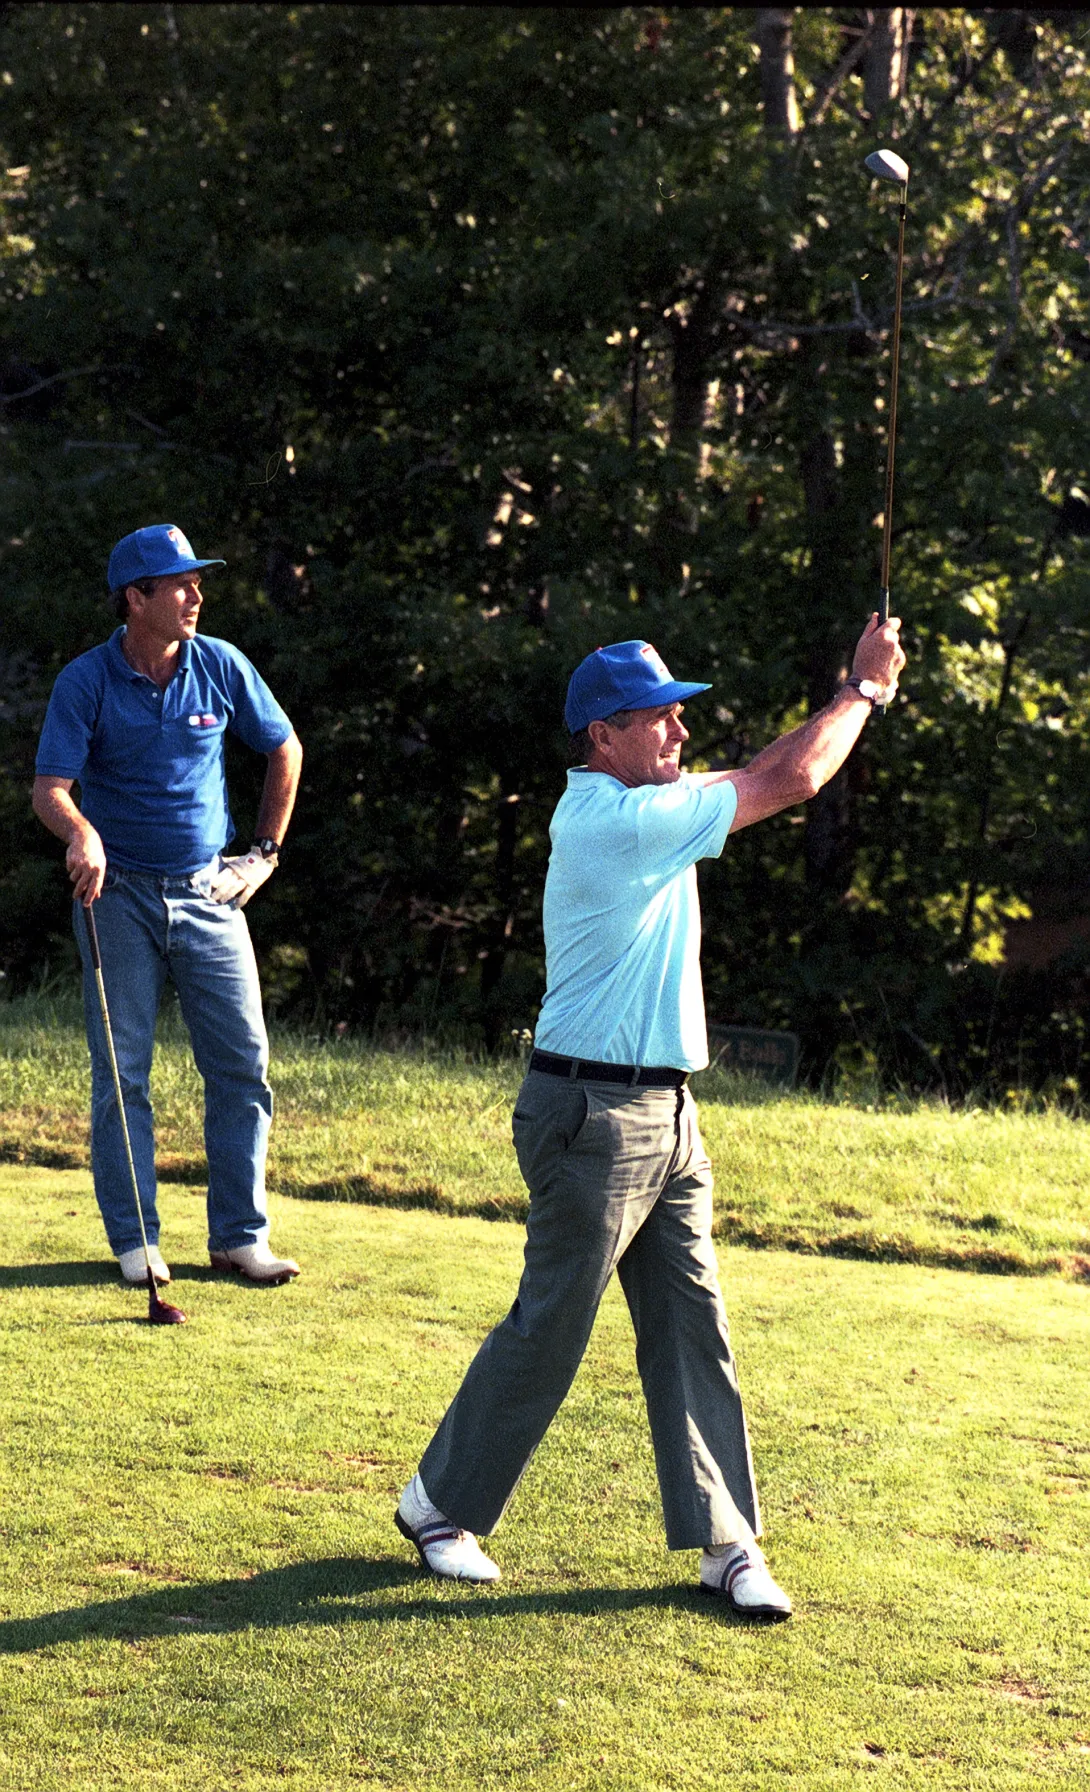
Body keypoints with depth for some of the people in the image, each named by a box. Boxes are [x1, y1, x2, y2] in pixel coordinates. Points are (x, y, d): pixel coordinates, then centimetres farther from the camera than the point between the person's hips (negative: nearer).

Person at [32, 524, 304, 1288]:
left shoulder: (221, 665, -1)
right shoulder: (86, 682, -9)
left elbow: (285, 750, 13)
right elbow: (50, 789, -15)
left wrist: (266, 852, 11)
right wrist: (81, 833, -37)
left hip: (208, 891, 3)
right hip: (119, 895, -2)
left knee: (244, 1062, 0)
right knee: (121, 1071, 1)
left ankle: (240, 1234, 9)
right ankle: (134, 1239, 10)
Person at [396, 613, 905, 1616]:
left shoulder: (642, 809, 11)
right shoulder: (615, 819, -18)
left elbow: (771, 775, 20)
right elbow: (791, 781, -15)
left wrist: (856, 694, 9)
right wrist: (867, 688, -2)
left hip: (665, 1116, 10)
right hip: (594, 1113, -10)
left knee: (692, 1329, 8)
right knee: (548, 1329, 0)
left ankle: (725, 1542, 12)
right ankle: (441, 1505, 16)